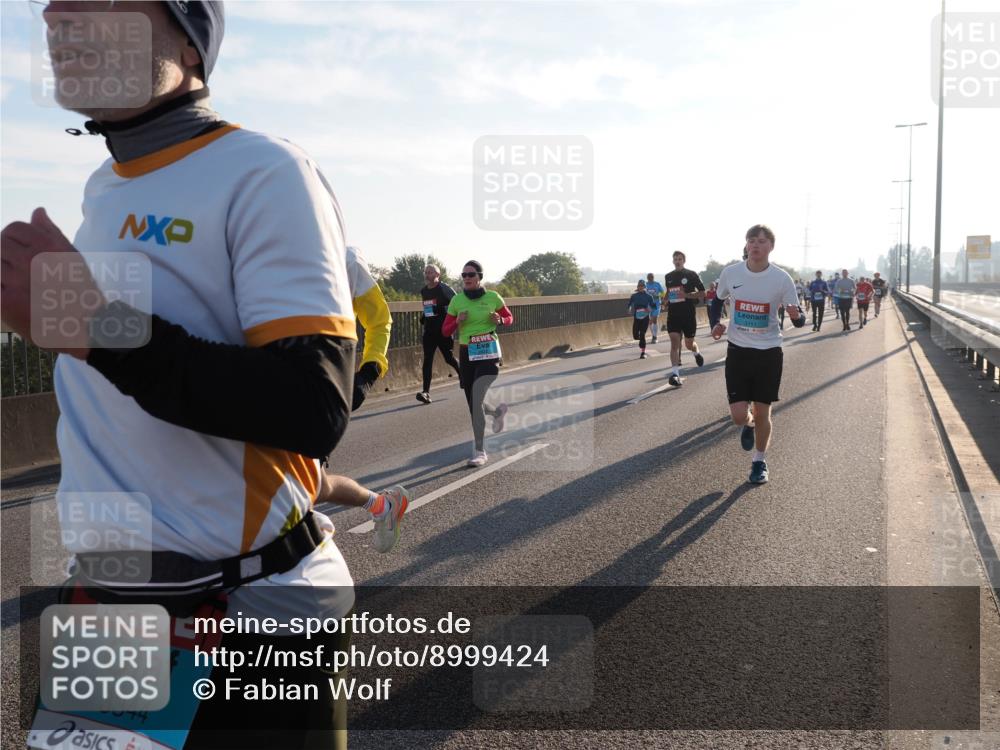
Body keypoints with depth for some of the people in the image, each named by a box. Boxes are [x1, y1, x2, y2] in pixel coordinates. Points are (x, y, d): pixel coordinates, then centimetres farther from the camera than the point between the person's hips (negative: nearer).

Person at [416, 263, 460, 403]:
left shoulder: (444, 289, -8)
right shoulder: (424, 291, 12)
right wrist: (424, 319, 12)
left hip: (443, 330, -5)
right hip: (429, 330, 5)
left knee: (449, 358, 5)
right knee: (427, 359, -6)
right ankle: (426, 392, -12)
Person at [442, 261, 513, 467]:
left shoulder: (492, 297, -3)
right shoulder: (457, 300, 2)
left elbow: (510, 317, 12)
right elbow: (445, 331, 6)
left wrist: (500, 320, -10)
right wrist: (457, 322, -14)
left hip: (488, 352, -4)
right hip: (466, 353, 4)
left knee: (476, 399, -19)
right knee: (473, 404, 9)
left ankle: (480, 451, -12)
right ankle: (498, 411, 45)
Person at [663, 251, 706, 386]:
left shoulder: (691, 275, -3)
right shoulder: (668, 277, 11)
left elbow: (702, 293, -4)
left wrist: (686, 295, -17)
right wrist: (667, 299, 8)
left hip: (689, 314, -2)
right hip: (673, 314, 2)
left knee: (689, 343, 9)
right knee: (674, 341, -13)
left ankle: (697, 353, 47)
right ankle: (675, 373, -21)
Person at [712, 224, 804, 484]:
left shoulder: (782, 279, -10)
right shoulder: (730, 273, -5)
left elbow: (798, 320, -7)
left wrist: (797, 316, -30)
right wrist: (716, 324, -2)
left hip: (769, 353, -1)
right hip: (738, 351, 1)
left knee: (762, 413, 6)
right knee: (738, 415, -6)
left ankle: (759, 461, 29)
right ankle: (748, 425, 33)